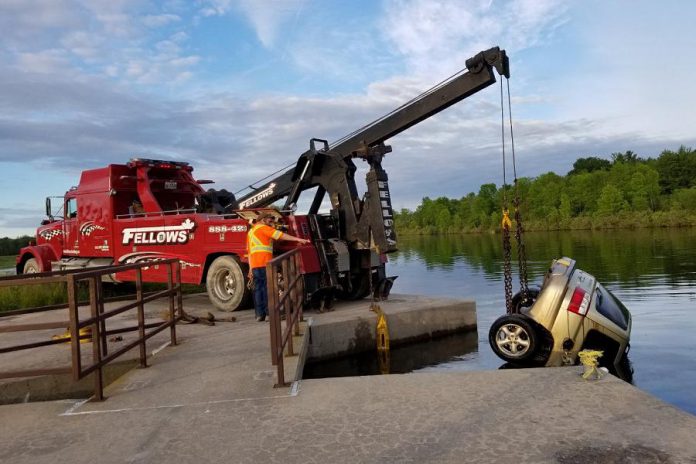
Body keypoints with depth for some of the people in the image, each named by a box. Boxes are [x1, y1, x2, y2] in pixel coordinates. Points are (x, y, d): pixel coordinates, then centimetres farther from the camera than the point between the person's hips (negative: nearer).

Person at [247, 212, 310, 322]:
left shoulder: (251, 231, 24)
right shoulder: (263, 228, -1)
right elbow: (281, 235, -11)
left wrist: (251, 268, 22)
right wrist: (298, 239, -14)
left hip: (255, 265, 8)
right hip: (264, 263, -8)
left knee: (258, 288, 7)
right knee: (268, 288, -5)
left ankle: (260, 314, 7)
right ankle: (270, 312, -5)